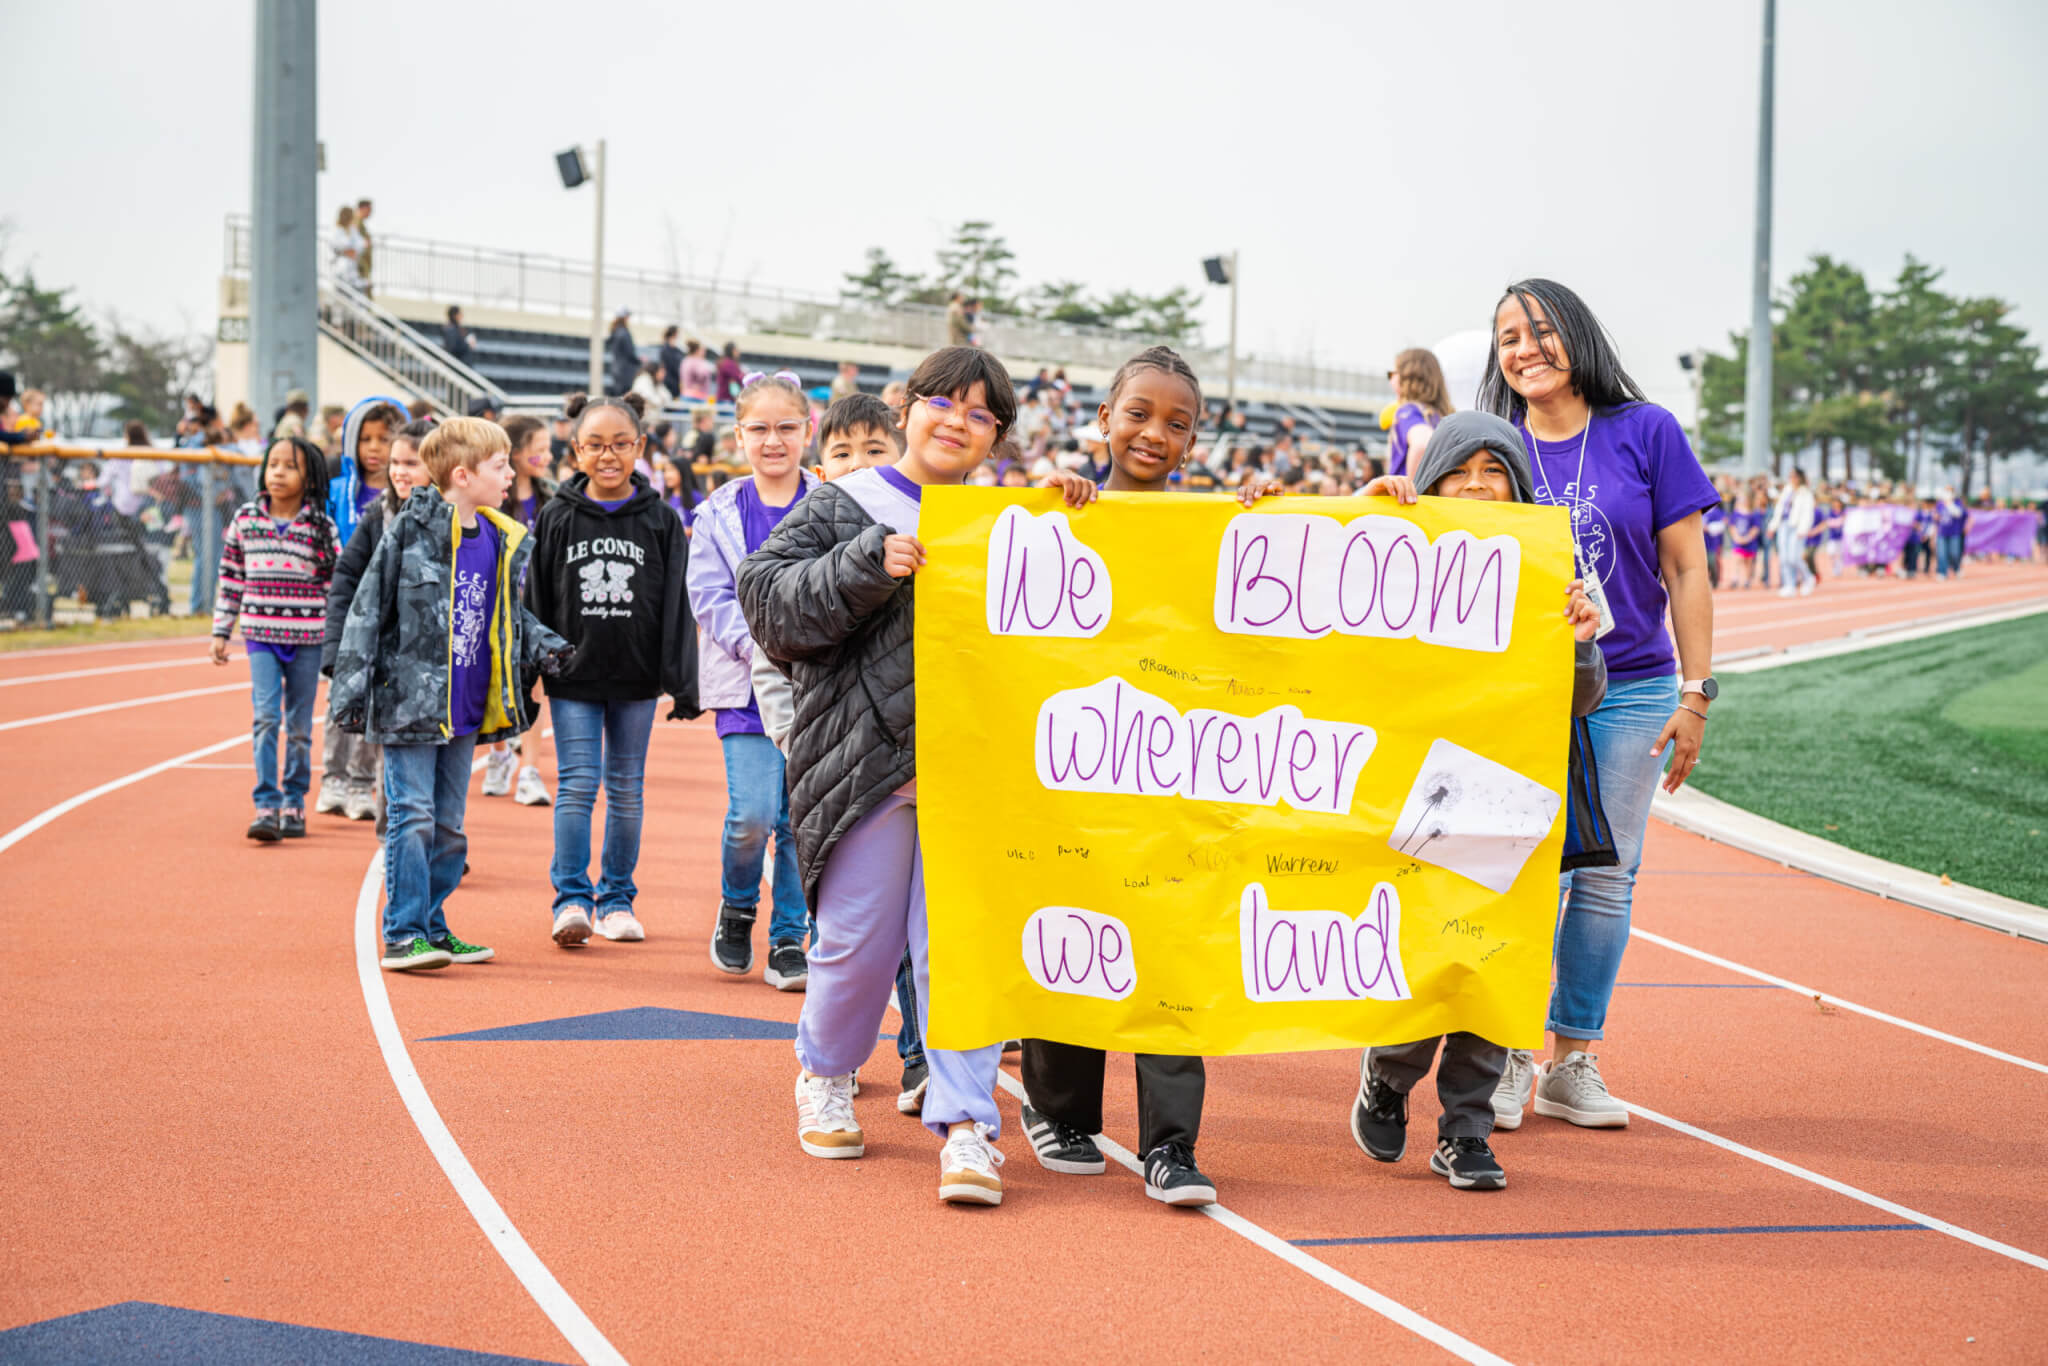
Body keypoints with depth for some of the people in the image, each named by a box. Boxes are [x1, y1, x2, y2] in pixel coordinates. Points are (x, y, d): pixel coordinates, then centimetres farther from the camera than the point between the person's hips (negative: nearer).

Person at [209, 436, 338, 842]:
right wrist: (221, 631, 8)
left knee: (299, 724, 7)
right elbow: (231, 577, 10)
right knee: (266, 716, -11)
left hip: (307, 638, 0)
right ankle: (266, 805, -10)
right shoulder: (245, 519, 3)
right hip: (261, 634, 0)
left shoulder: (321, 527, -1)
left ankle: (294, 803, 19)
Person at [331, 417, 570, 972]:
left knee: (449, 824, 12)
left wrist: (545, 647, 0)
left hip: (465, 712, 6)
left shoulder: (505, 542, 8)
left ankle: (432, 928, 22)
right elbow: (368, 609, -9)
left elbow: (511, 617, 19)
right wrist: (352, 689, -11)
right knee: (412, 817, -7)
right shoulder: (411, 530, -11)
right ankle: (403, 935, -2)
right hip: (409, 702, -6)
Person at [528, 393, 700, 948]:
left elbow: (677, 606, -1)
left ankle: (617, 899, 19)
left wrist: (682, 683, -7)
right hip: (573, 675, -1)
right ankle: (571, 898, 1)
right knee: (578, 783, -6)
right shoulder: (556, 518, 0)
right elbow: (536, 601, 3)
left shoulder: (659, 521, 0)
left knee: (626, 788, 9)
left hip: (636, 678, 1)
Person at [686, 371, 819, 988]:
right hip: (748, 684, -1)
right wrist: (759, 646, -13)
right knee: (752, 813, -12)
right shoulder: (721, 512, 4)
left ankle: (789, 940, 13)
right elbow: (709, 594, -1)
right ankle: (737, 909, 15)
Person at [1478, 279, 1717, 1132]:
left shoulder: (1646, 433, 1)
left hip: (1630, 691, 0)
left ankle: (1573, 1061, 13)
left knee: (1607, 877, 3)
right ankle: (1505, 1056, 8)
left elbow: (1685, 571, 1)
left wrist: (1695, 692, -3)